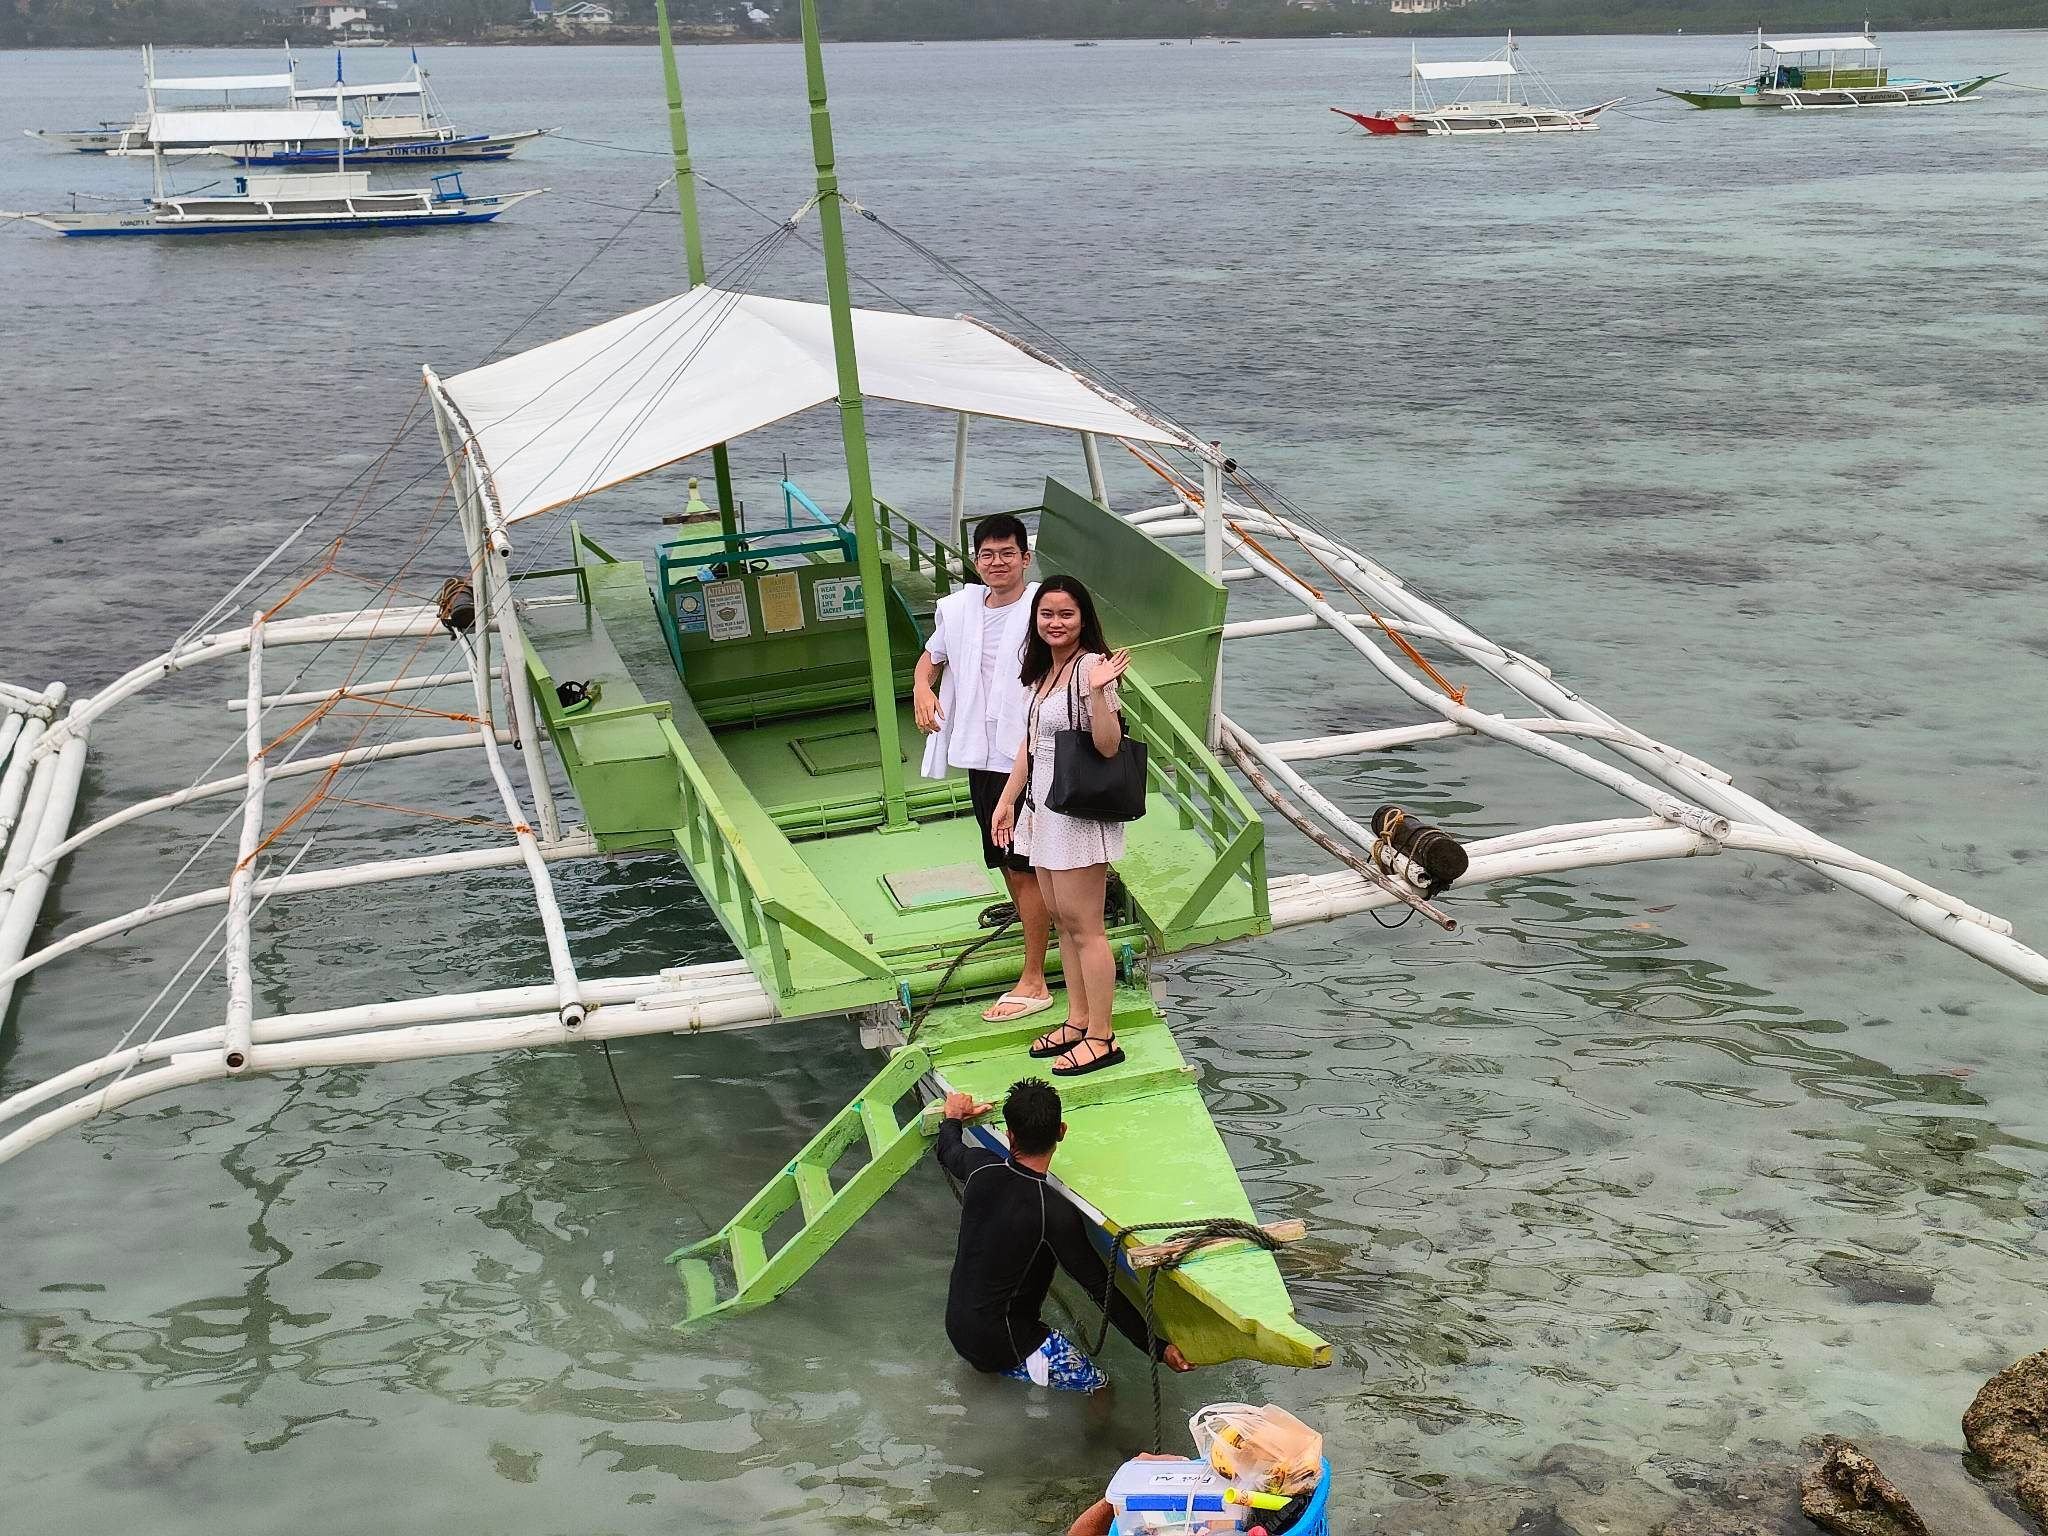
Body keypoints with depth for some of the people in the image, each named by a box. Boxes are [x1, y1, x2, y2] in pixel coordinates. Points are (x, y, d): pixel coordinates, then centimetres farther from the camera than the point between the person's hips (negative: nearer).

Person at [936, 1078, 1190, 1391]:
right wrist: (1158, 1348, -16)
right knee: (1099, 1386, 1)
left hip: (956, 1324, 6)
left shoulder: (981, 1168, -11)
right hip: (999, 1340, -6)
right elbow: (1101, 1288, -23)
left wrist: (954, 1117, 36)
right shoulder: (1055, 1214, -28)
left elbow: (948, 1151, 14)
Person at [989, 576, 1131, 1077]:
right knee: (1062, 918, 15)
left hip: (1080, 810, -9)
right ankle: (1077, 1021, 25)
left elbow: (1109, 746, -21)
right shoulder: (1043, 669, 11)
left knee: (1084, 925, -4)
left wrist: (1098, 692, -35)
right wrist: (1006, 802, 18)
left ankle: (1101, 1038, 3)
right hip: (1044, 808, 9)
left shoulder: (1090, 666, -16)